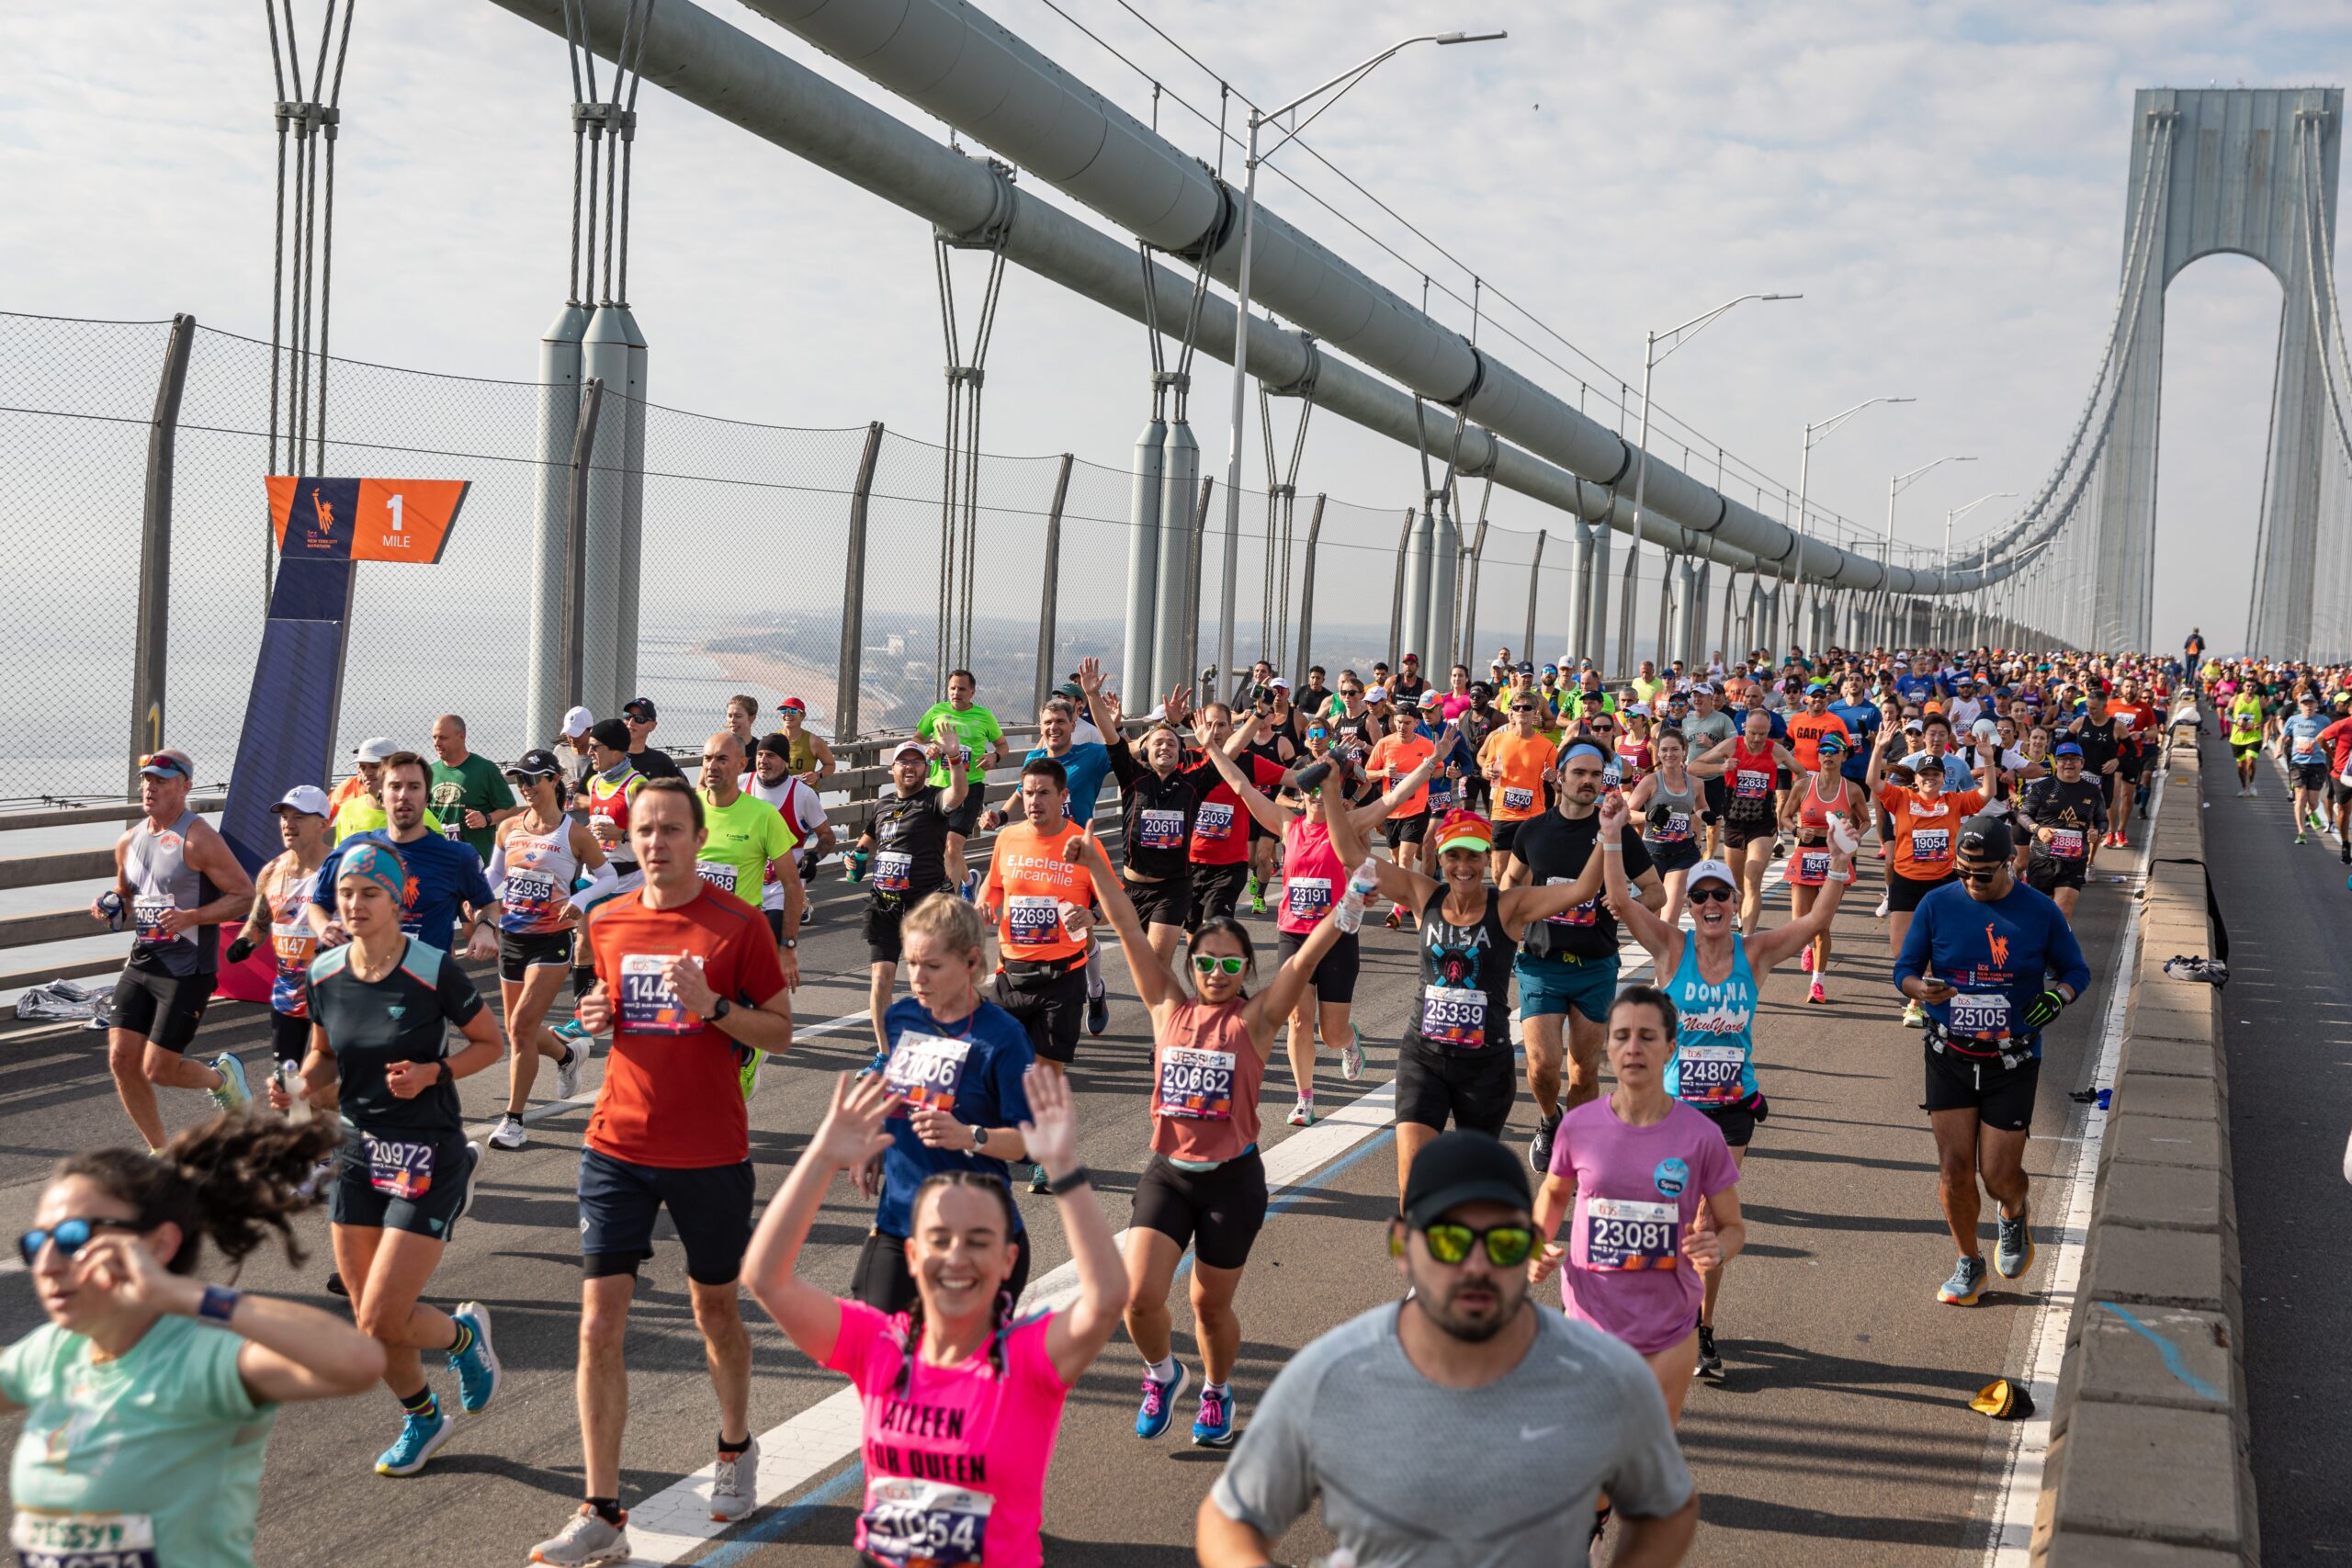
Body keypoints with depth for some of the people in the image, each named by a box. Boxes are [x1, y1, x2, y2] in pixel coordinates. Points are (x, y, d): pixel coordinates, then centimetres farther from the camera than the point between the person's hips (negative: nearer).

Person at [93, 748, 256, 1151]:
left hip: (188, 971, -7)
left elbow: (245, 895, -14)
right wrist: (111, 905, 2)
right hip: (141, 963, 7)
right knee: (122, 1061, 1)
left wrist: (191, 917, -24)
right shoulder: (129, 841, 8)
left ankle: (222, 1076, 26)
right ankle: (160, 1154, 17)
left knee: (158, 1070, -7)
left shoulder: (199, 840, -14)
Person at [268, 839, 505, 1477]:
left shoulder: (433, 970, -15)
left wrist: (431, 1073, -18)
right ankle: (422, 1418, 36)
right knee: (369, 1321, 10)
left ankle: (463, 1333, 23)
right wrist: (298, 1090, -5)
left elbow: (490, 1043, -3)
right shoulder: (325, 973, 0)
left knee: (382, 1323, -10)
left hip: (426, 1156, -5)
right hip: (359, 1150, 5)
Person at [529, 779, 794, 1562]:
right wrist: (599, 1016, -3)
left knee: (715, 1307, 14)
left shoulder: (738, 925, -7)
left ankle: (736, 1448, 40)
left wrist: (714, 1006, -20)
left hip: (711, 1152, -3)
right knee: (599, 1321, -4)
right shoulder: (607, 923, 5)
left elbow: (780, 1031, -3)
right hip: (619, 1146, 3)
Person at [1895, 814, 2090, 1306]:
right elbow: (1904, 968, 3)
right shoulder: (1937, 904, -3)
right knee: (1954, 1167, -1)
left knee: (1998, 1176, -2)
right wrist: (1921, 988, -21)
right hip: (1949, 1057, 1)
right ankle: (1968, 1264, 21)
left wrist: (2057, 997, -15)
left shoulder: (2040, 912, -5)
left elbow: (2076, 970, 7)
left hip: (2012, 1062, -1)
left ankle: (2015, 1214, 36)